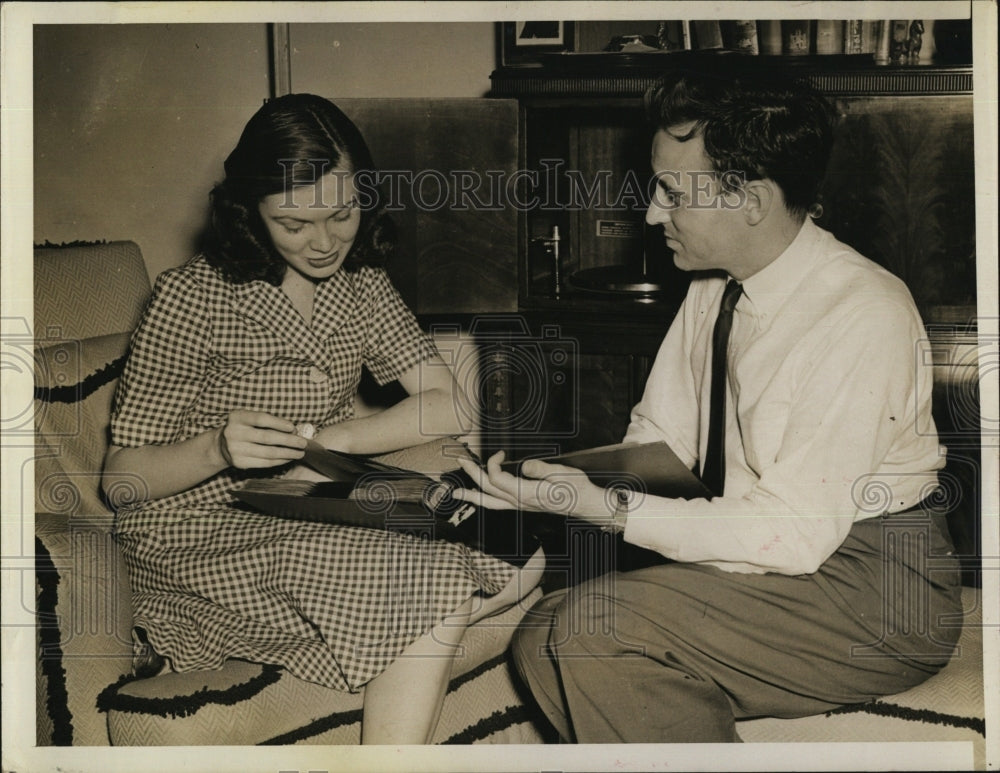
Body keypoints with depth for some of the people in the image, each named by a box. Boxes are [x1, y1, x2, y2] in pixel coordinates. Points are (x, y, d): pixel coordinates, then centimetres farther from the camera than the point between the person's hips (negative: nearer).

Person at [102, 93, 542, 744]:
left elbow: (447, 406, -4)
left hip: (315, 519, 6)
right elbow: (122, 480, -10)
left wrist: (312, 443, -14)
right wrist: (217, 448, -30)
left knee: (519, 560, -13)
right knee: (440, 586, -27)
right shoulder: (195, 295, -12)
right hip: (195, 538, -6)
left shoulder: (361, 285, 7)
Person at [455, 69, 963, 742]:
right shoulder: (713, 289, 3)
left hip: (875, 588, -7)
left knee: (592, 626, -22)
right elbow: (659, 441, 10)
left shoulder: (862, 315, -23)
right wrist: (554, 483, -9)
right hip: (764, 559, 8)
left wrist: (606, 508, -26)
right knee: (549, 639, -11)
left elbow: (793, 533, -24)